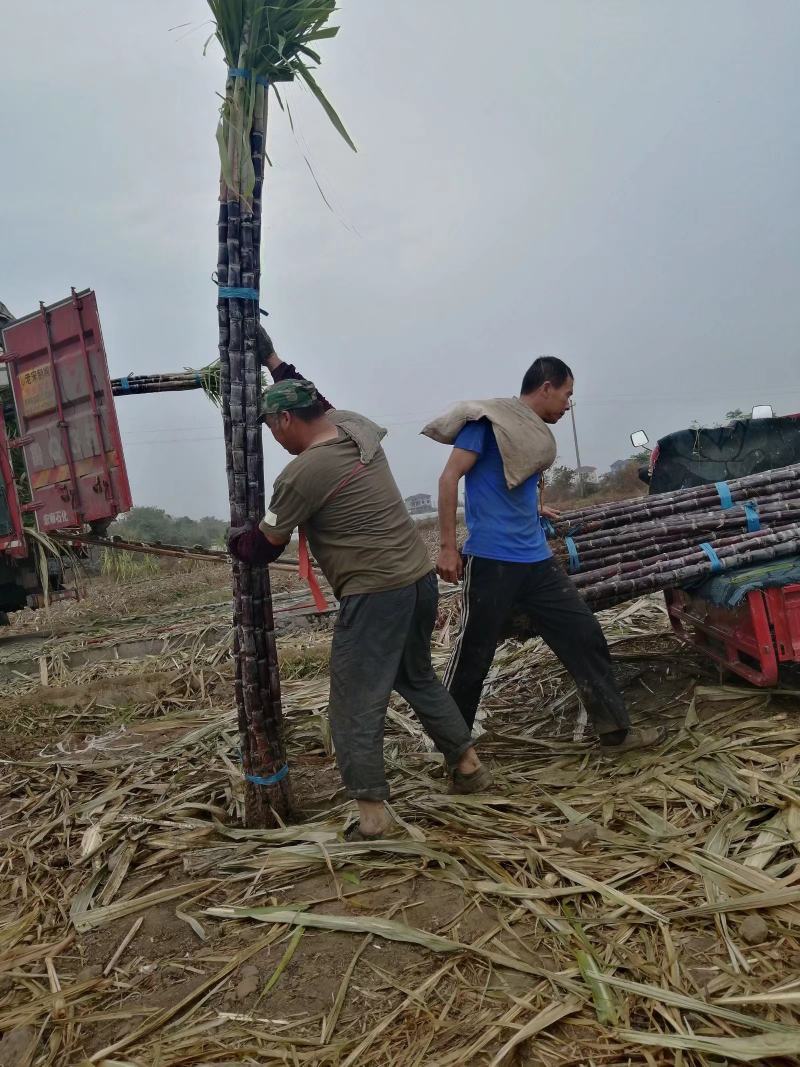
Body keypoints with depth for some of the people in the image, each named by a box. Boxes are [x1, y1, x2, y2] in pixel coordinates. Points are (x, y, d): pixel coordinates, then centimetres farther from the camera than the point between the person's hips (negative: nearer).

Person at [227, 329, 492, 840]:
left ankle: (373, 813, 10)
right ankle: (470, 765, 34)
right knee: (419, 677, 25)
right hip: (421, 577, 9)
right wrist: (272, 358, 36)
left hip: (376, 594, -8)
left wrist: (236, 541, 20)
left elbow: (265, 546, -1)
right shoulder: (358, 427, 6)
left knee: (357, 703, 4)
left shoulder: (301, 474, -14)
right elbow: (315, 400, 29)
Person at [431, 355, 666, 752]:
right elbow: (449, 478, -12)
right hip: (491, 559, -8)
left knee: (584, 635, 6)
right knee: (472, 659, 1)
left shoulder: (534, 432, 16)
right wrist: (448, 547, -16)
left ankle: (615, 730, 18)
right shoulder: (488, 418, -7)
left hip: (535, 559, 8)